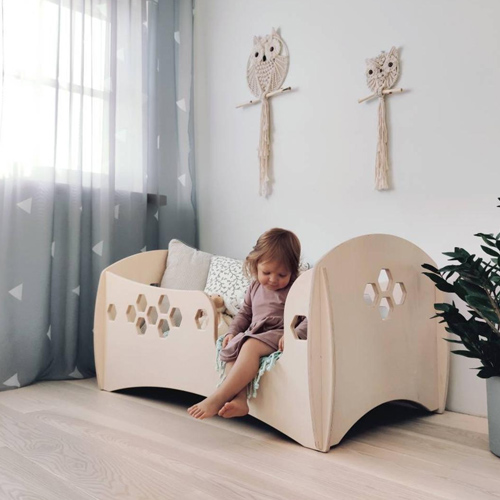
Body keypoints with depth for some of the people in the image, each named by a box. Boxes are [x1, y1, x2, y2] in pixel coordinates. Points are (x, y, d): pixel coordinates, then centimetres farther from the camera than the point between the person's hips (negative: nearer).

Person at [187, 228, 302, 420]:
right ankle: (240, 399, -33)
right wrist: (232, 332, 6)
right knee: (230, 349, -20)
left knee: (250, 346, -33)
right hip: (253, 333, 7)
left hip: (278, 335, -7)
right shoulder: (255, 287, 16)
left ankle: (217, 398, -34)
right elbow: (244, 313, 25)